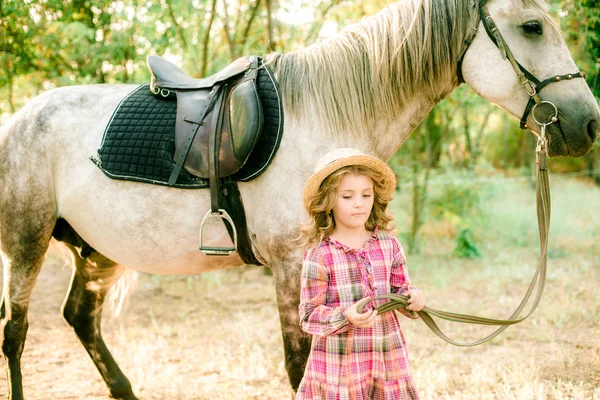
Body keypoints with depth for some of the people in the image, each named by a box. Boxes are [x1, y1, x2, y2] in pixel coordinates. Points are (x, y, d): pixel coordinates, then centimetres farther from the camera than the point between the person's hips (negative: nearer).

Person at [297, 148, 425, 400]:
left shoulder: (388, 244, 4)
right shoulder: (319, 254, -8)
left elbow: (399, 289, 13)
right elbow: (309, 315, -9)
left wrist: (412, 298, -9)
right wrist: (346, 317, -25)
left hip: (389, 361, 4)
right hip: (339, 367, -4)